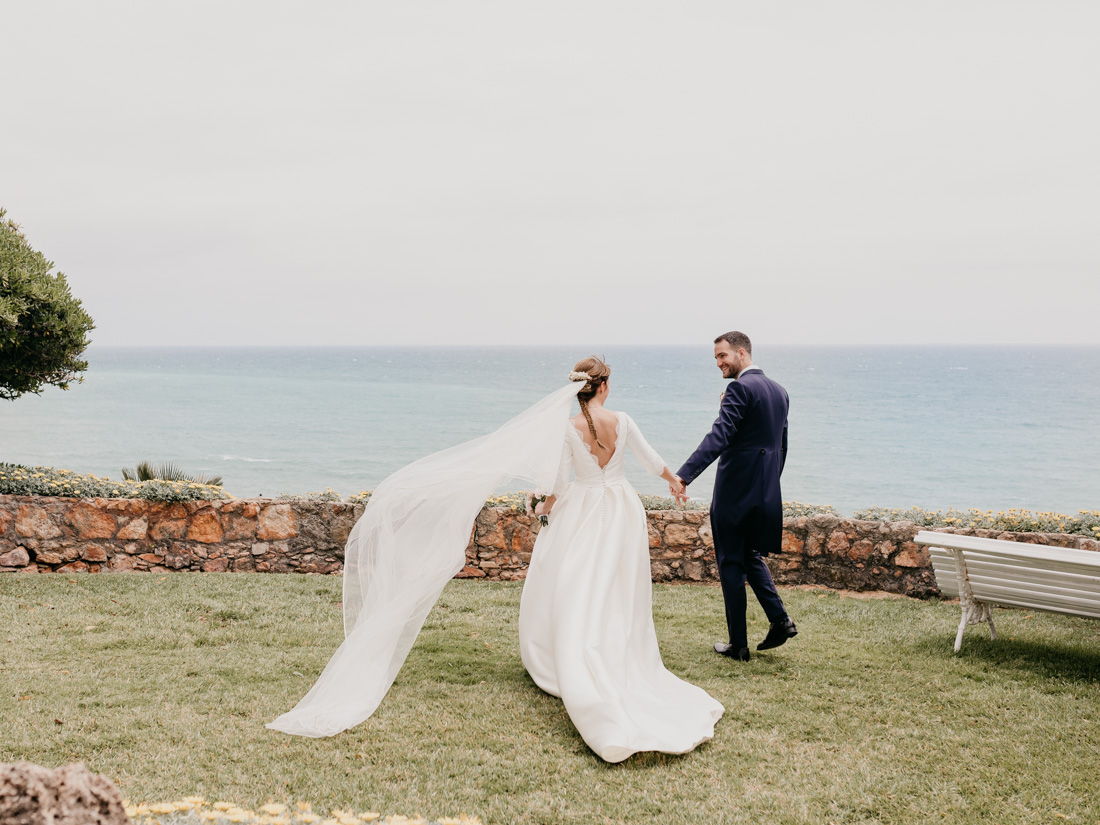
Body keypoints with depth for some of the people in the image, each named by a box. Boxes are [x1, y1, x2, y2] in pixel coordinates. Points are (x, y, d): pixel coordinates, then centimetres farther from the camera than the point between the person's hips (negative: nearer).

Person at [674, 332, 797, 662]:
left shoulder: (740, 389, -15)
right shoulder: (779, 392, 12)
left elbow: (718, 437, -28)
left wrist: (684, 474, -36)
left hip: (735, 490, -8)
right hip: (767, 492, 8)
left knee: (731, 564, 2)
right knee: (751, 556, 22)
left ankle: (738, 644, 7)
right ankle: (780, 619, 8)